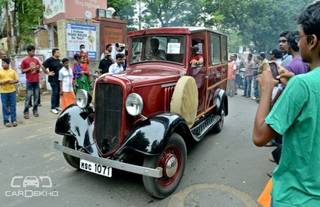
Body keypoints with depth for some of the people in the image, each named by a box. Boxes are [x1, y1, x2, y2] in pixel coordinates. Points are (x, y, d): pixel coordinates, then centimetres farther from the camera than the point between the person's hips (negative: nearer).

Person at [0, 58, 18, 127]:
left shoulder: (13, 71, 6)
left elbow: (17, 80, 6)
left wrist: (13, 81, -12)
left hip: (12, 91, 1)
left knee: (13, 106, 5)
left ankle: (14, 120, 13)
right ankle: (6, 121, 12)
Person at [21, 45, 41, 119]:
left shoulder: (36, 60, 10)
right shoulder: (24, 60, -2)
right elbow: (23, 71, -1)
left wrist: (38, 69, -5)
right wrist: (29, 68, -14)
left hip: (36, 81, 4)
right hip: (29, 81, -4)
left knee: (36, 97, 7)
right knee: (28, 97, -4)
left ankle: (35, 111, 17)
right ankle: (26, 112, 4)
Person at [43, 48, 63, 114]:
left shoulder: (59, 60, 14)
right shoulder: (49, 60, -9)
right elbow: (43, 66, -15)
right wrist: (48, 73, -13)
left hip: (59, 79, 7)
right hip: (53, 79, -7)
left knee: (59, 93, 11)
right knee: (54, 93, -6)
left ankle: (57, 106, 22)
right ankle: (53, 108, 1)